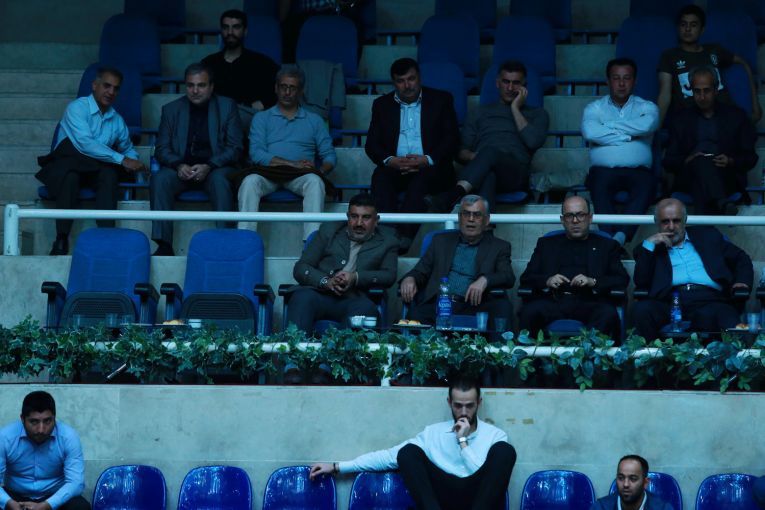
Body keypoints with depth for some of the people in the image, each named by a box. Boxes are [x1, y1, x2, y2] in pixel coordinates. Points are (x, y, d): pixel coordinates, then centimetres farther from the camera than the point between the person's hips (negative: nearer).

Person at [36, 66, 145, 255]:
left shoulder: (117, 120, 12)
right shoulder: (77, 107, -8)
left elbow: (128, 149, 25)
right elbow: (85, 143, -21)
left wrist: (134, 162, -3)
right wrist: (122, 160, -25)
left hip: (96, 172, 4)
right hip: (64, 167, -4)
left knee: (110, 173, -29)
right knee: (70, 176, -38)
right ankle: (61, 240, -34)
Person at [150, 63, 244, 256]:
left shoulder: (227, 107, 7)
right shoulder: (171, 109, 12)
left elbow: (235, 148, 0)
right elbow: (162, 148, 8)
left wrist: (208, 167, -16)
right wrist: (179, 166, -14)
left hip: (216, 168, -2)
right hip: (181, 168, 2)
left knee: (219, 180, -36)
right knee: (160, 179, -29)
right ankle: (163, 245, -34)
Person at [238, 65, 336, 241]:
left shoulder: (314, 121, 23)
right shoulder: (262, 118, 19)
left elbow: (329, 155, 16)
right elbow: (256, 154, 2)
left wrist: (322, 170, -10)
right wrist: (293, 164, -10)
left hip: (300, 176, 0)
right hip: (268, 173, 0)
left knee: (315, 181, -35)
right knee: (250, 182, -34)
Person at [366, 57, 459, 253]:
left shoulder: (441, 100, 11)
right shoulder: (382, 104, 17)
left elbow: (451, 138, 1)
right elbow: (372, 144, 8)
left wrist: (428, 160, -16)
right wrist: (390, 160, -14)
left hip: (431, 169, -2)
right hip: (395, 168, 2)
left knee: (422, 177, -36)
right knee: (380, 177, -31)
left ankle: (404, 235, -50)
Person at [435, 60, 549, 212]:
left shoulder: (537, 114, 27)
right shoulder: (483, 112, 32)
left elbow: (533, 142, 3)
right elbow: (460, 151, 22)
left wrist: (515, 108, 11)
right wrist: (475, 157, -3)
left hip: (515, 173, -1)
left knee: (491, 152, -39)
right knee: (487, 175, -41)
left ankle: (456, 193, -64)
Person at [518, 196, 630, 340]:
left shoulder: (606, 246, 22)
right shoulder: (546, 244, 26)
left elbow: (623, 280, 10)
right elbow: (526, 278, 17)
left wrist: (593, 282, -9)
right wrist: (547, 281, -6)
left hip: (589, 303, -1)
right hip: (553, 301, 1)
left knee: (608, 314, -35)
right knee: (529, 311, -33)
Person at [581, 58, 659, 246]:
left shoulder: (646, 107, 19)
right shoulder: (595, 108, 18)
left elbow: (647, 125, -7)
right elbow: (590, 132, -5)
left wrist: (608, 125, 0)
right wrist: (628, 135, -2)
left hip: (638, 170, 0)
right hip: (604, 169, 0)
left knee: (646, 183, -34)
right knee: (599, 184, -35)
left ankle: (621, 235, -49)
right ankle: (611, 238, -49)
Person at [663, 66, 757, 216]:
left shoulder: (736, 116, 19)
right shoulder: (682, 119, 22)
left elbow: (750, 158, 14)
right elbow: (669, 161, 15)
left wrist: (731, 162, -7)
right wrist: (687, 161, -7)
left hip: (727, 179, 0)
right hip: (690, 179, 0)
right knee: (702, 162, -37)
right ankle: (722, 204, -63)